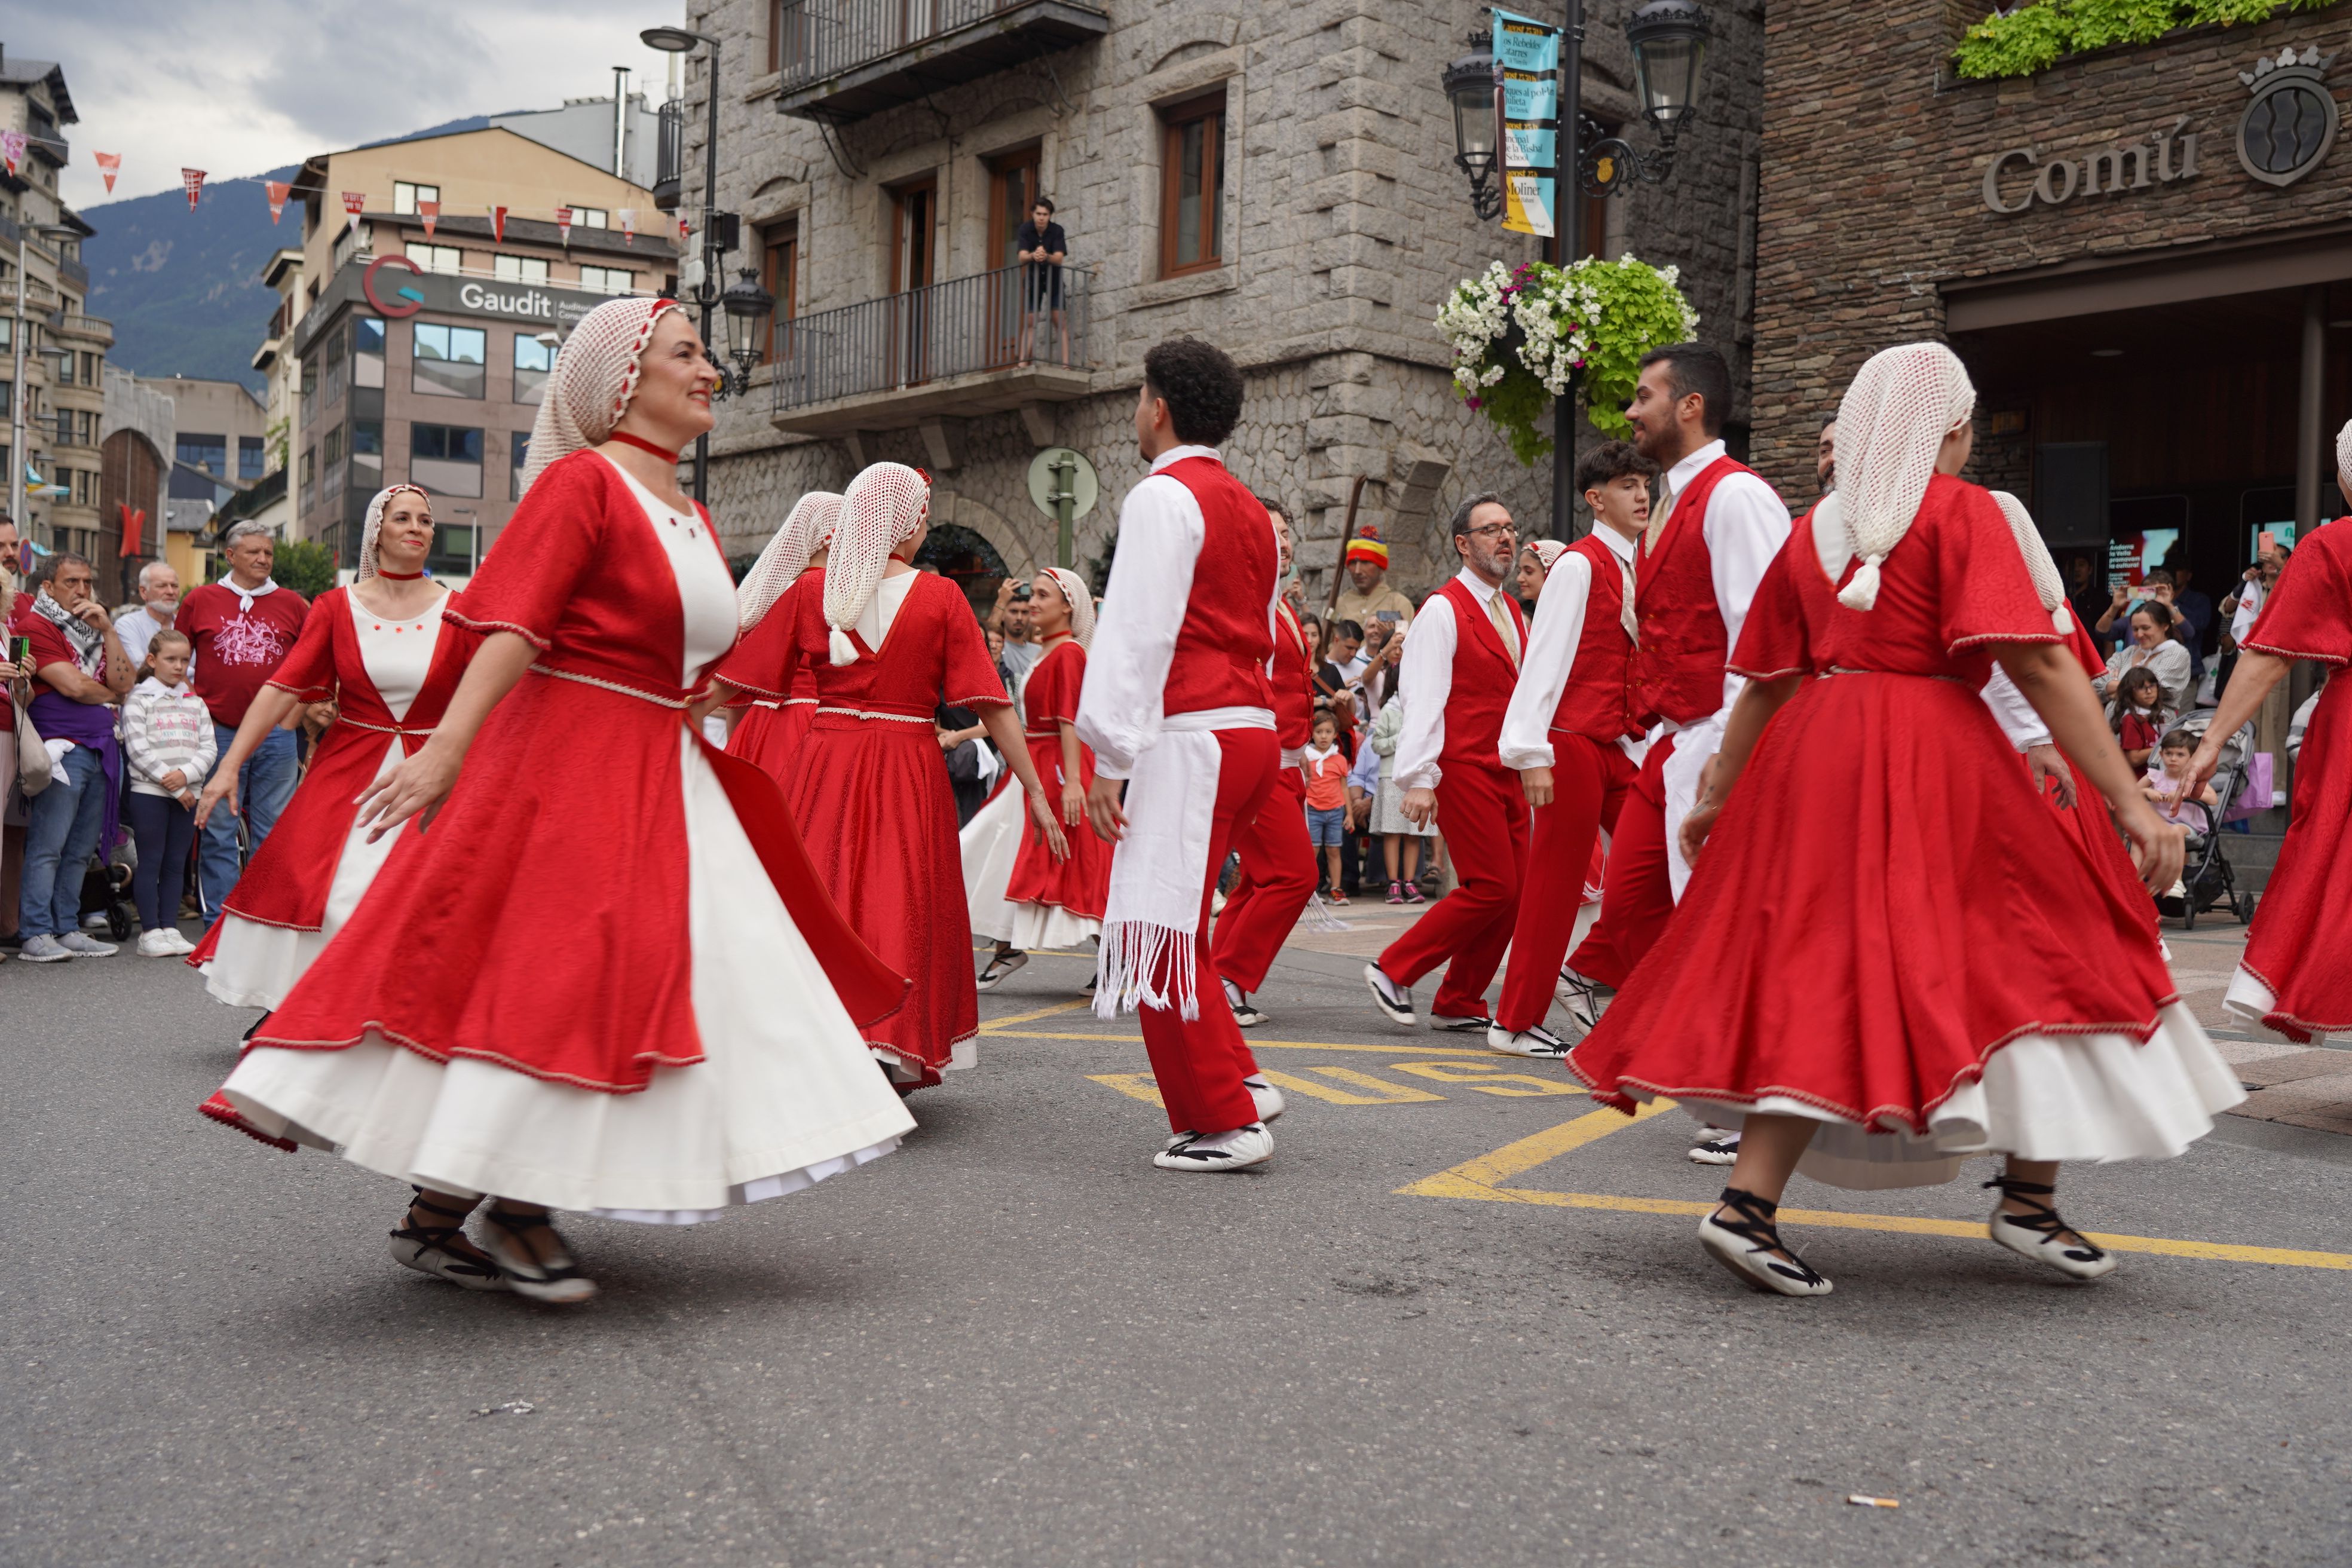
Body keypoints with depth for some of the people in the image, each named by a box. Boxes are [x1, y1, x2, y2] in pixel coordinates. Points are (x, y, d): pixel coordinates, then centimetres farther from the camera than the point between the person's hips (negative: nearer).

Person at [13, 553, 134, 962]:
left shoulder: (94, 628, 20)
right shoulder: (37, 625, -3)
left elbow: (123, 683, 7)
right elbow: (73, 686, -12)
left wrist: (107, 630, 0)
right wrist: (110, 696, 7)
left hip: (101, 751, 7)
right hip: (61, 749, -7)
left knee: (81, 848, 8)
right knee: (48, 846, -9)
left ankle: (67, 929, 12)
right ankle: (35, 935, -7)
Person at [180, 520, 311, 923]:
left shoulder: (292, 605, 8)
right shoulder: (200, 600, 6)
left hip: (276, 735, 1)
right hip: (218, 733, -1)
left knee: (271, 830, 5)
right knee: (218, 832, 2)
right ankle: (219, 920, 8)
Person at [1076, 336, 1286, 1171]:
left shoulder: (1163, 496, -7)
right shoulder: (1250, 509, 20)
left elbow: (1137, 633, -15)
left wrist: (1111, 758, -14)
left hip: (1191, 735, -9)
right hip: (1253, 728, 9)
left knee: (1162, 932, -3)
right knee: (1168, 924, 17)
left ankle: (1224, 1121, 2)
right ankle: (1238, 1082, 16)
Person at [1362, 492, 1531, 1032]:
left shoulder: (1511, 611, 18)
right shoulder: (1443, 609, -8)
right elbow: (1422, 698, -14)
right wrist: (1419, 779, -21)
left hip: (1506, 772, 8)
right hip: (1464, 769, -8)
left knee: (1511, 893, 5)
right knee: (1491, 887, -12)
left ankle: (1458, 1004, 14)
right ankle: (1393, 970, 0)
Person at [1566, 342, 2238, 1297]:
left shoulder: (1811, 532, 14)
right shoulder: (1961, 511, -2)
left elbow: (1766, 683, 17)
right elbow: (2038, 663, -11)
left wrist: (1718, 795, 26)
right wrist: (2130, 802, -12)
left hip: (1810, 755, 6)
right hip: (1930, 761, -6)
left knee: (1818, 973, 6)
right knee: (2032, 956, 9)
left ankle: (1748, 1205, -4)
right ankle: (2029, 1199, 13)